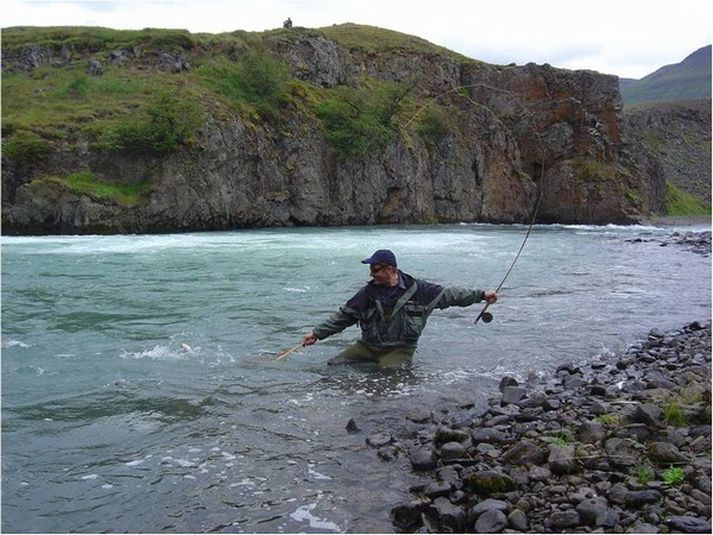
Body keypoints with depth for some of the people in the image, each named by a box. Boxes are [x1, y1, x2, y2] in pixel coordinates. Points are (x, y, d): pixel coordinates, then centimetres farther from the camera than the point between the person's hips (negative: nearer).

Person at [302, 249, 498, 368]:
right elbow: (343, 316, 6)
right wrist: (317, 333, -1)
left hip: (399, 348, -3)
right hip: (368, 346, 4)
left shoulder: (417, 289, -4)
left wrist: (481, 295, -4)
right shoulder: (368, 293, 2)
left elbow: (448, 295, 0)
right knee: (333, 366, -8)